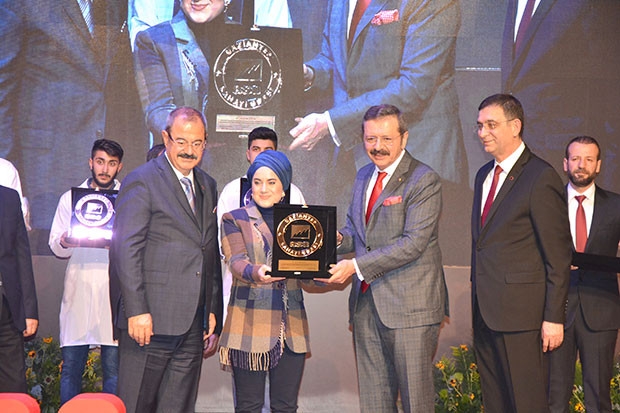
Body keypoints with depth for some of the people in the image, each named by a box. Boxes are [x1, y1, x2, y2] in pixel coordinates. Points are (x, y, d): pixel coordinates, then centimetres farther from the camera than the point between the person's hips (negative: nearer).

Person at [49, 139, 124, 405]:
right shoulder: (70, 198, 16)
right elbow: (56, 247, 12)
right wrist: (65, 242, -11)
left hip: (115, 290, -1)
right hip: (79, 289, 1)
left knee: (114, 368, -2)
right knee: (71, 366, 0)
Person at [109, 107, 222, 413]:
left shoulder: (207, 185, 16)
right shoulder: (142, 181, -5)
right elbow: (125, 250, -12)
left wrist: (213, 310, 14)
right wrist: (136, 311, -17)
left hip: (193, 323, 6)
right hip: (151, 319, -6)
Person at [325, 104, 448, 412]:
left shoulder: (424, 181, -10)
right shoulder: (363, 177, 14)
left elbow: (414, 242, -19)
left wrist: (357, 266, -22)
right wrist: (340, 238, -1)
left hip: (409, 304, -7)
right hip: (366, 302, 7)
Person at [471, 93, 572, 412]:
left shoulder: (541, 177, -11)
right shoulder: (484, 175, 14)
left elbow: (558, 256, -12)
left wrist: (553, 317, -14)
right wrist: (477, 296, 14)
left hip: (520, 311, -8)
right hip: (484, 311, 8)